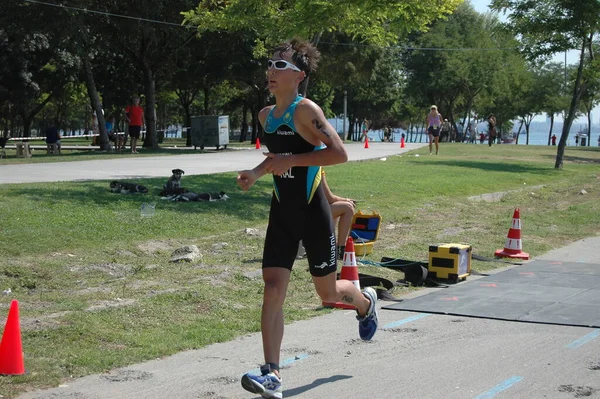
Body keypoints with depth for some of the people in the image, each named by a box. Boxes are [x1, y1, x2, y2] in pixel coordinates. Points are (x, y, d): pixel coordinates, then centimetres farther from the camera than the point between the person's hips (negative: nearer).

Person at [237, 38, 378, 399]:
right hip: (282, 212, 6)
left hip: (313, 212, -6)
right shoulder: (266, 115, 7)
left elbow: (339, 154, -23)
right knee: (273, 289, -8)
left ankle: (366, 302, 46)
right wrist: (256, 173, 7)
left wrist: (291, 161, -26)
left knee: (327, 292, 10)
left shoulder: (305, 110, -16)